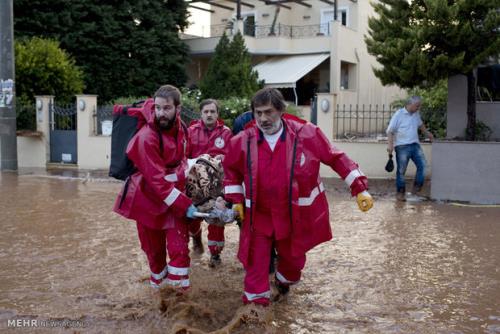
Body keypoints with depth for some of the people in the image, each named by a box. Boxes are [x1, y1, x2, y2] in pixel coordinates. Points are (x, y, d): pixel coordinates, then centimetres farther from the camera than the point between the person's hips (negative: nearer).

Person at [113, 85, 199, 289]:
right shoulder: (147, 138, -24)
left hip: (175, 196, 4)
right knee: (154, 249, 11)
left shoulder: (178, 126, -4)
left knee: (179, 247, -6)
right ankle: (159, 283, 35)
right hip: (149, 199, -4)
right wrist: (184, 205, -28)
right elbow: (157, 181, -26)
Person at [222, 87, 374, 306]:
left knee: (293, 258, 20)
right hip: (259, 216, 0)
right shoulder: (243, 141, -9)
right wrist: (235, 199, 4)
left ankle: (283, 281, 53)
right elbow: (231, 169, 10)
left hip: (297, 216, 0)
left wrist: (360, 189, -8)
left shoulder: (307, 133, -15)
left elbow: (336, 159, -6)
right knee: (256, 263, -1)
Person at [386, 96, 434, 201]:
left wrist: (427, 133, 42)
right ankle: (400, 193, 9)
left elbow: (420, 124, 34)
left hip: (415, 145, 6)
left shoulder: (416, 114, 12)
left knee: (422, 165, -6)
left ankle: (416, 189, 6)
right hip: (402, 146, -6)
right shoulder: (399, 114, -7)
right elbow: (390, 131, -9)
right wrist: (390, 145, -18)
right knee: (401, 170, -1)